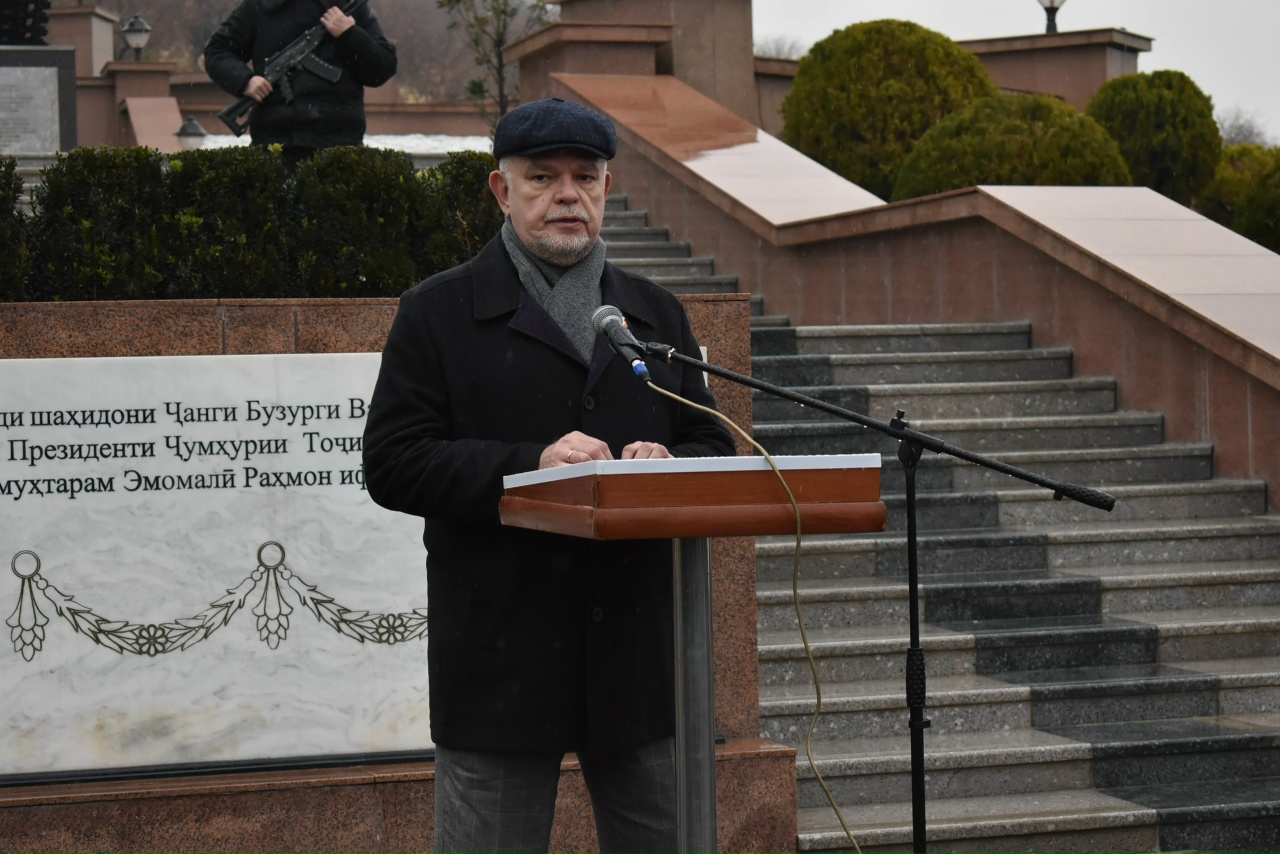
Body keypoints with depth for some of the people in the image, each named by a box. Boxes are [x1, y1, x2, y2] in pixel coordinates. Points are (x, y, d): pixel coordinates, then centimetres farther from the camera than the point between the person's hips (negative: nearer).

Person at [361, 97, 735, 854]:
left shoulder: (657, 315, 16)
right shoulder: (439, 314, 3)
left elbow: (715, 451, 15)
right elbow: (394, 464, -6)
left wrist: (669, 465, -10)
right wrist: (531, 464, -19)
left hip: (641, 653, 4)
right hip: (501, 656, -4)